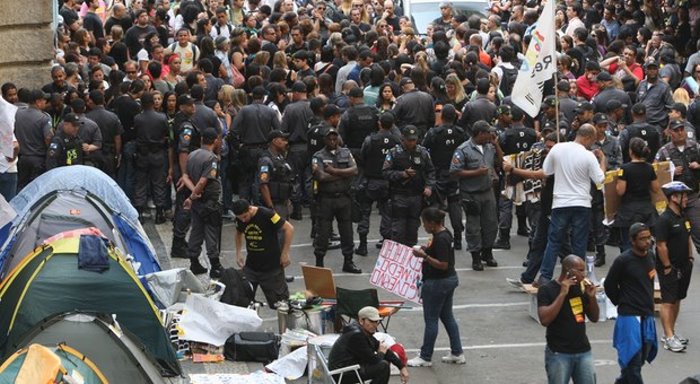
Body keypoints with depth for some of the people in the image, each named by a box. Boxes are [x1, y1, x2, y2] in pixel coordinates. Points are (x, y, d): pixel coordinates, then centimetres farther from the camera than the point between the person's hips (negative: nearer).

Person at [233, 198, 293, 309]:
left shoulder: (267, 215, -21)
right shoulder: (240, 219, -4)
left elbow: (289, 229, -16)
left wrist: (285, 253, -15)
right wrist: (238, 253, 8)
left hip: (272, 266, -5)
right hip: (251, 265, 5)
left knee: (278, 301, 4)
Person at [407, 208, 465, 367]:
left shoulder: (440, 239, -24)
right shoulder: (445, 233, 6)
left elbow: (443, 265, -25)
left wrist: (424, 256, -28)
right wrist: (427, 249, 8)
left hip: (437, 283, -10)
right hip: (449, 280, 10)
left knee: (431, 320, 1)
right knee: (447, 317, 17)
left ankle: (425, 357, 10)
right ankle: (457, 353, 21)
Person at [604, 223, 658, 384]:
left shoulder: (650, 257, 6)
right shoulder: (623, 260, -14)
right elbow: (609, 286, -4)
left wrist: (648, 305, 15)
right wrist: (623, 304, 3)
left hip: (648, 317, 7)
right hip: (630, 317, -7)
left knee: (640, 360, 14)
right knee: (633, 362, -6)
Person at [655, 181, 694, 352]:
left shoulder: (683, 217, 10)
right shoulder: (664, 219, -18)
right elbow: (661, 245, -20)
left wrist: (690, 258, 14)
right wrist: (667, 267, -17)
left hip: (683, 266, 9)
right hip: (669, 269, -9)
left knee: (677, 299, 14)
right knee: (668, 301, -8)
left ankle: (671, 332, 24)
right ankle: (669, 338, -9)